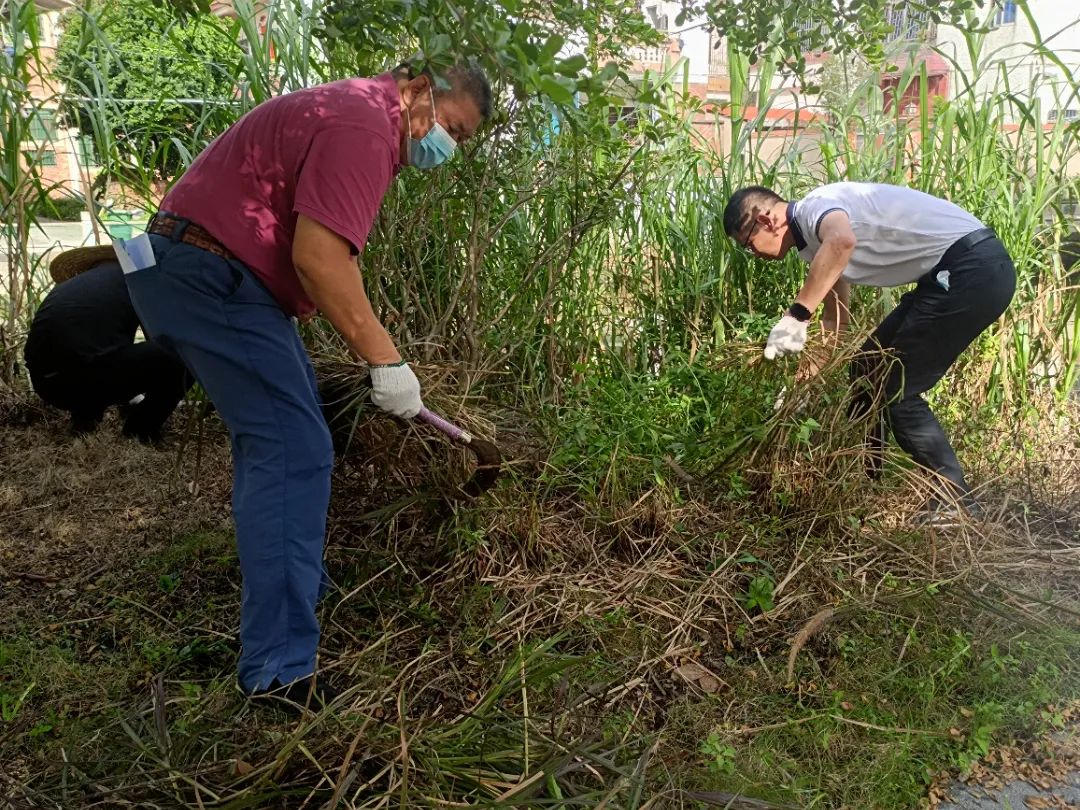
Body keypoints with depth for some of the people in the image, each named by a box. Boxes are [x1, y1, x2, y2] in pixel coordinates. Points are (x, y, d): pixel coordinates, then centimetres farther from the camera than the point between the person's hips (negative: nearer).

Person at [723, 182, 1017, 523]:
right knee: (870, 365, 16)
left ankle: (956, 501, 5)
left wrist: (796, 315, -35)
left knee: (895, 389, -5)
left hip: (976, 269, -10)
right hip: (954, 272, 10)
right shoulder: (816, 237, 17)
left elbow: (842, 241, -40)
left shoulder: (815, 206, -13)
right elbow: (835, 323, 23)